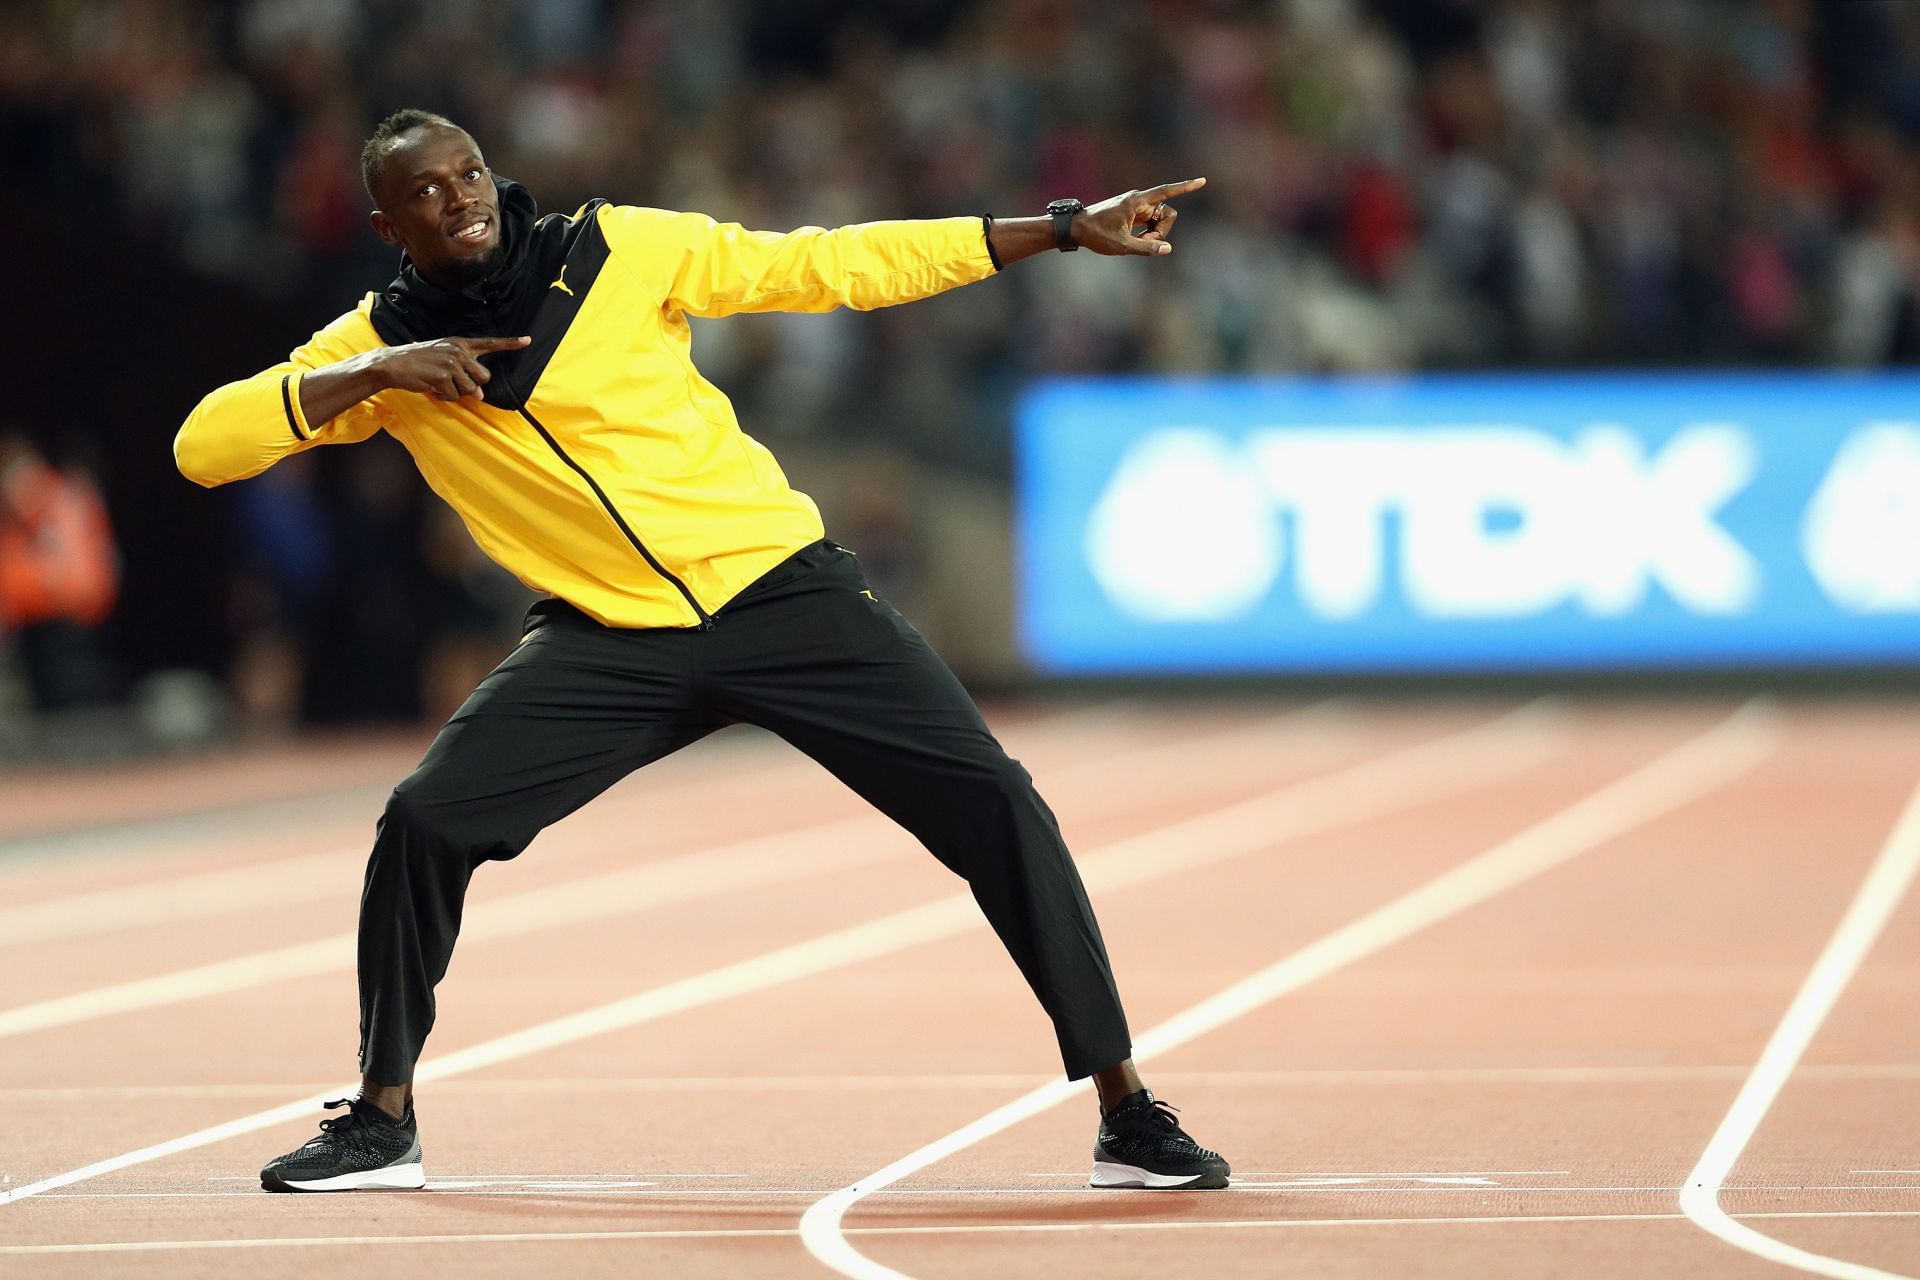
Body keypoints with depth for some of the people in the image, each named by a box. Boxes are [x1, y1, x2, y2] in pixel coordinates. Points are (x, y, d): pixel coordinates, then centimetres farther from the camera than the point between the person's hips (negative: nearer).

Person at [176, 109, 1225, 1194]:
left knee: (992, 800, -12)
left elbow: (836, 265, -1)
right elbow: (204, 445, -7)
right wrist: (372, 375, -20)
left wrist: (1066, 230, -3)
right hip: (607, 640, 1)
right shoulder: (381, 344, 0)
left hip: (780, 585, -1)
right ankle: (382, 1122, 6)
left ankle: (1128, 1113, -2)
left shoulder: (621, 250, -5)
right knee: (423, 823, -14)